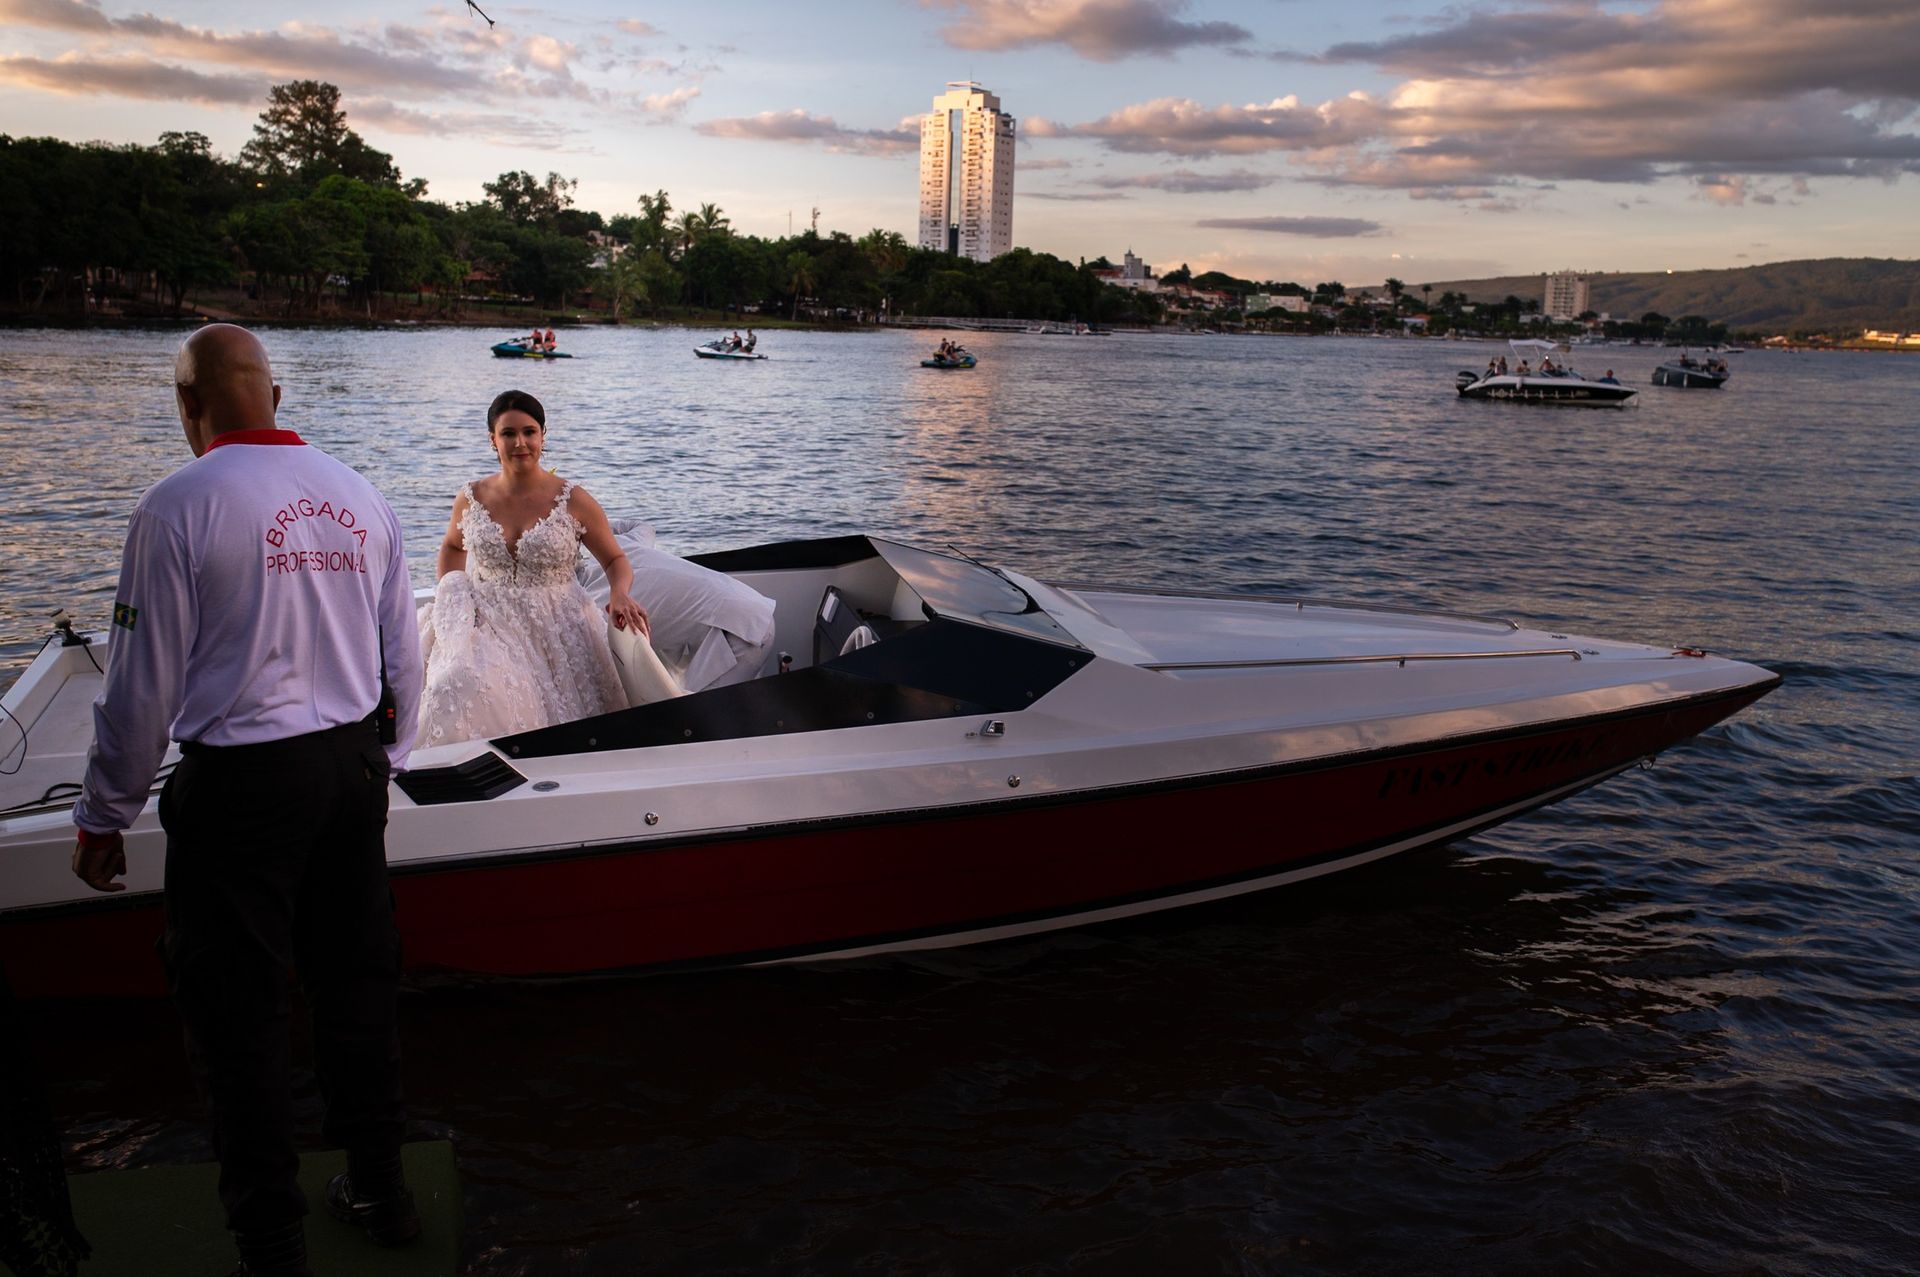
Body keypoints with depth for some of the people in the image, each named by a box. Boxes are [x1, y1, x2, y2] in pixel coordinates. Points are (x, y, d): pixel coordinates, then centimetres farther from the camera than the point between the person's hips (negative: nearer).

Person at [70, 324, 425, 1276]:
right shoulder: (358, 497, 4)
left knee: (240, 1014, 6)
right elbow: (402, 661, 10)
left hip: (240, 783, -5)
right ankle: (379, 1190, 32)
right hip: (352, 768, 6)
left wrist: (104, 818, 2)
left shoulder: (179, 505, -12)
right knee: (357, 982, 17)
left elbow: (144, 686, -10)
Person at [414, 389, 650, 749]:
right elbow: (452, 547, 26)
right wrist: (448, 601, 12)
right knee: (463, 692, -26)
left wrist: (620, 594, -16)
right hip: (489, 626, 2)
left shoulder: (573, 501, -3)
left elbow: (615, 560, 6)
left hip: (556, 632, -2)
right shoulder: (471, 499, 5)